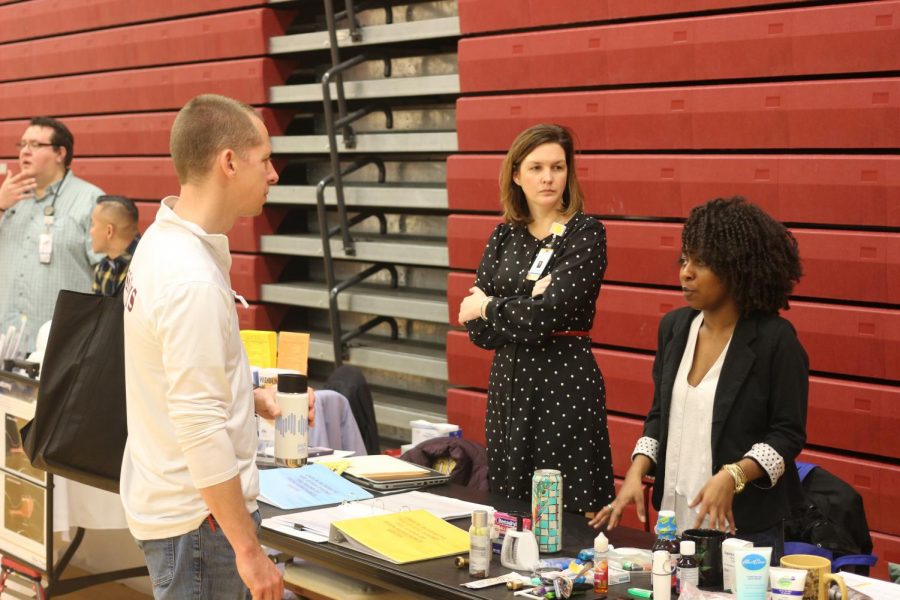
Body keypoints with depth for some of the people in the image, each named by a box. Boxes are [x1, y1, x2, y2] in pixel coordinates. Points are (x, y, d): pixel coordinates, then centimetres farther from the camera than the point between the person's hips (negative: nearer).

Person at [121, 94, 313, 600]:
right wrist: (249, 550, -23)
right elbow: (201, 429, -26)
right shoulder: (192, 281, -24)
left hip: (166, 497, 10)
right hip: (199, 516, -10)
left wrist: (255, 399, 13)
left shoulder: (162, 241, 7)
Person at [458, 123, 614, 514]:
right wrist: (526, 305, -13)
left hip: (565, 384, -5)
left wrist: (487, 308, -4)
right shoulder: (504, 236, 9)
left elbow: (547, 314, -18)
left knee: (567, 516, -3)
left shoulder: (586, 233, -6)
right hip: (507, 383, 6)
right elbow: (477, 330, 2)